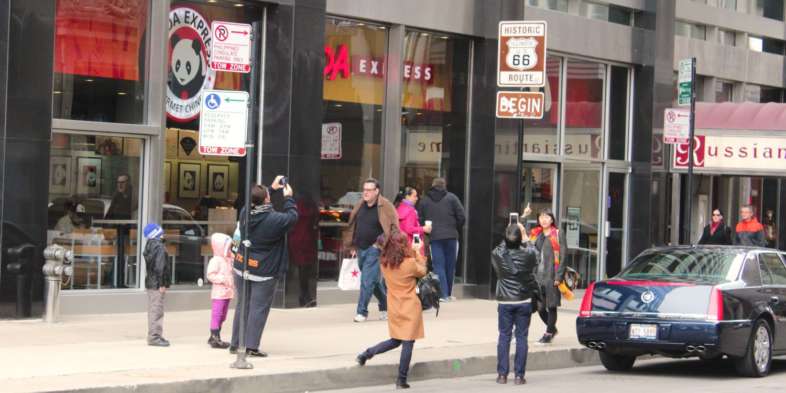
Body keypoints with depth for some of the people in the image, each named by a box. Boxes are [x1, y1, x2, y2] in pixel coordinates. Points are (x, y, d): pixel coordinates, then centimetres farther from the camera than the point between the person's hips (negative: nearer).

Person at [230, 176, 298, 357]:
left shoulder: (245, 213, -4)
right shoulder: (275, 220, -21)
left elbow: (256, 202, 18)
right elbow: (292, 217, -3)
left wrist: (272, 188, 22)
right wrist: (288, 198, 10)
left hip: (242, 267, 6)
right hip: (264, 271, -6)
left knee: (242, 305, 14)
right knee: (259, 308, 1)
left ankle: (236, 344, 18)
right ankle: (251, 346, 0)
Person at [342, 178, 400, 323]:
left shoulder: (385, 207, -10)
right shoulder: (360, 206, 9)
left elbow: (393, 228, -11)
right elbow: (352, 226, 17)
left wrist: (382, 244, -15)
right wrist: (352, 246, 15)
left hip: (374, 250, -7)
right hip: (360, 250, 7)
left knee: (367, 281, -9)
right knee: (375, 281, 16)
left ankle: (362, 312, -3)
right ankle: (385, 307, 30)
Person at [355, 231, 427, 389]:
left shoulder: (385, 263, -3)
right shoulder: (410, 263, -18)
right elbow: (423, 271, 3)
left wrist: (412, 251, 18)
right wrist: (417, 253, 12)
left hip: (394, 308, 6)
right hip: (410, 308, -6)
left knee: (396, 341, 22)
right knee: (408, 343, 2)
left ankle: (366, 354, 11)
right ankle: (401, 380, 3)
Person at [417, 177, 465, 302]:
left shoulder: (424, 201, 8)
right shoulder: (451, 198, 2)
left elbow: (421, 220, 7)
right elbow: (461, 217, -3)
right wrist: (455, 229, 12)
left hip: (434, 237, 1)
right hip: (450, 236, -1)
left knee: (438, 265, 0)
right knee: (450, 265, 10)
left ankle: (443, 294, -10)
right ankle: (448, 293, 18)